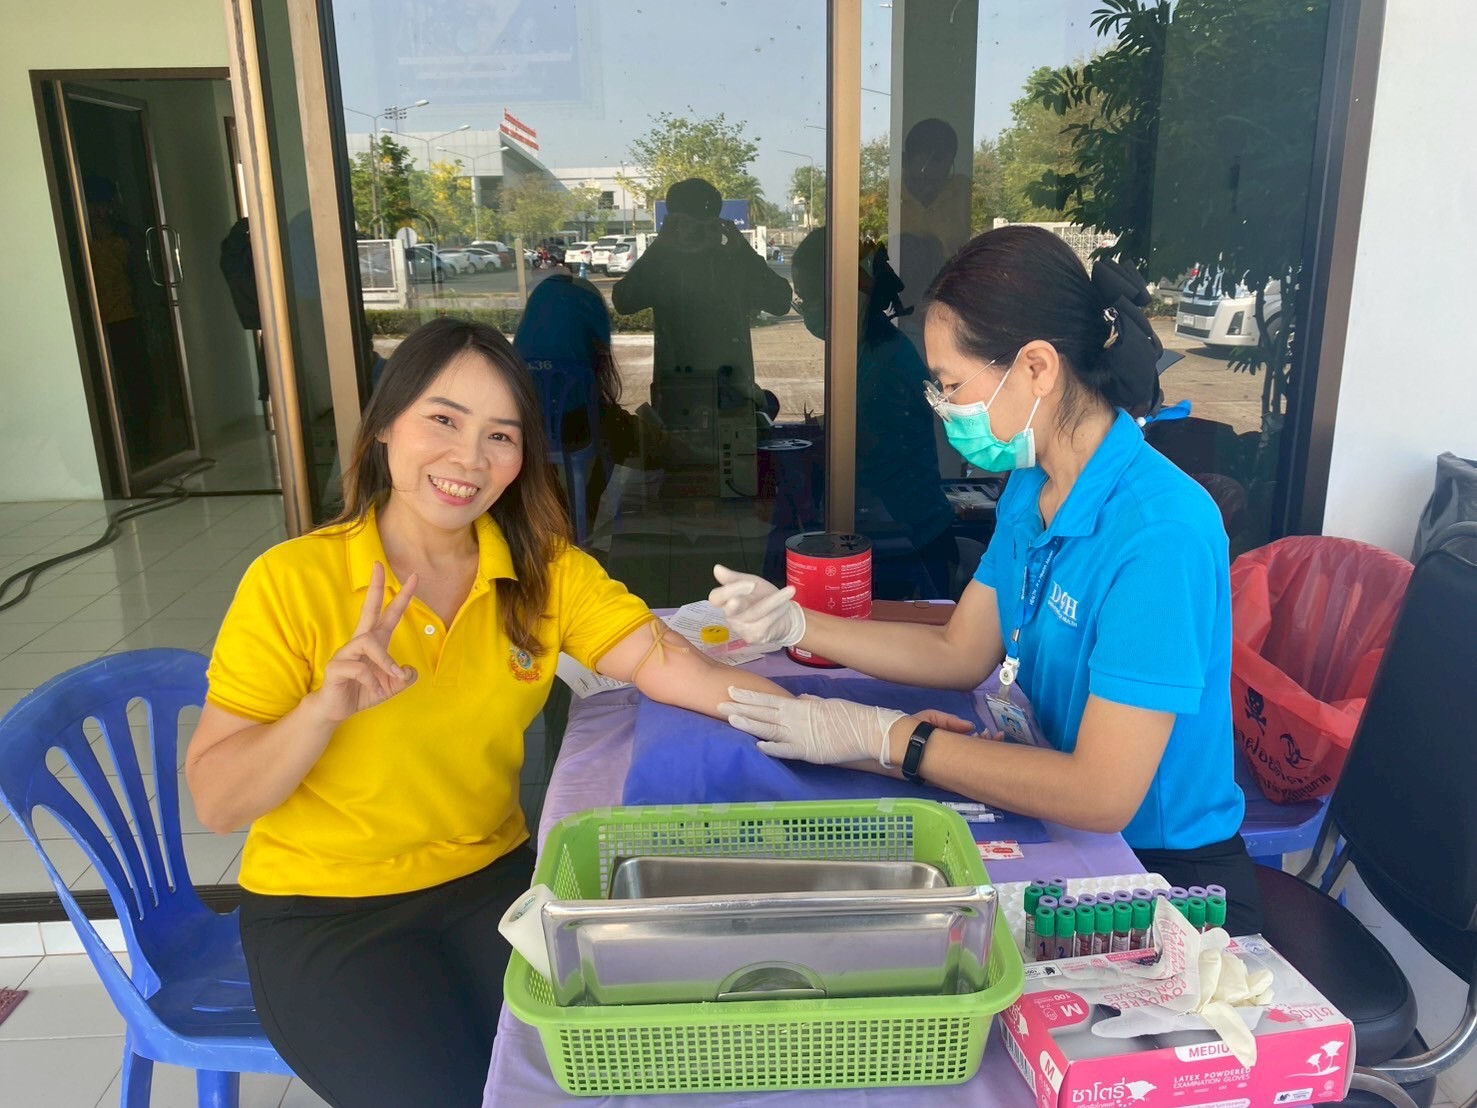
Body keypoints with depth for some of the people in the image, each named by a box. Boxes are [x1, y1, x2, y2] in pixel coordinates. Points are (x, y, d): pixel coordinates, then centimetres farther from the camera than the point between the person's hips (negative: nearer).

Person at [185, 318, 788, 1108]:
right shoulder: (293, 580, -14)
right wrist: (323, 711, -31)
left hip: (492, 878, 4)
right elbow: (214, 802, -12)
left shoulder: (544, 569, -3)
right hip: (323, 910, -3)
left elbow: (664, 661, -15)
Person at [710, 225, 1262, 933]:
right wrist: (795, 623, -4)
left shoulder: (1161, 532, -28)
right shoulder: (1031, 488, 0)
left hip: (1168, 872, -6)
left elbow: (1101, 796, -29)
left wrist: (884, 736, -26)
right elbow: (961, 653, 5)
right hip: (1067, 827, 7)